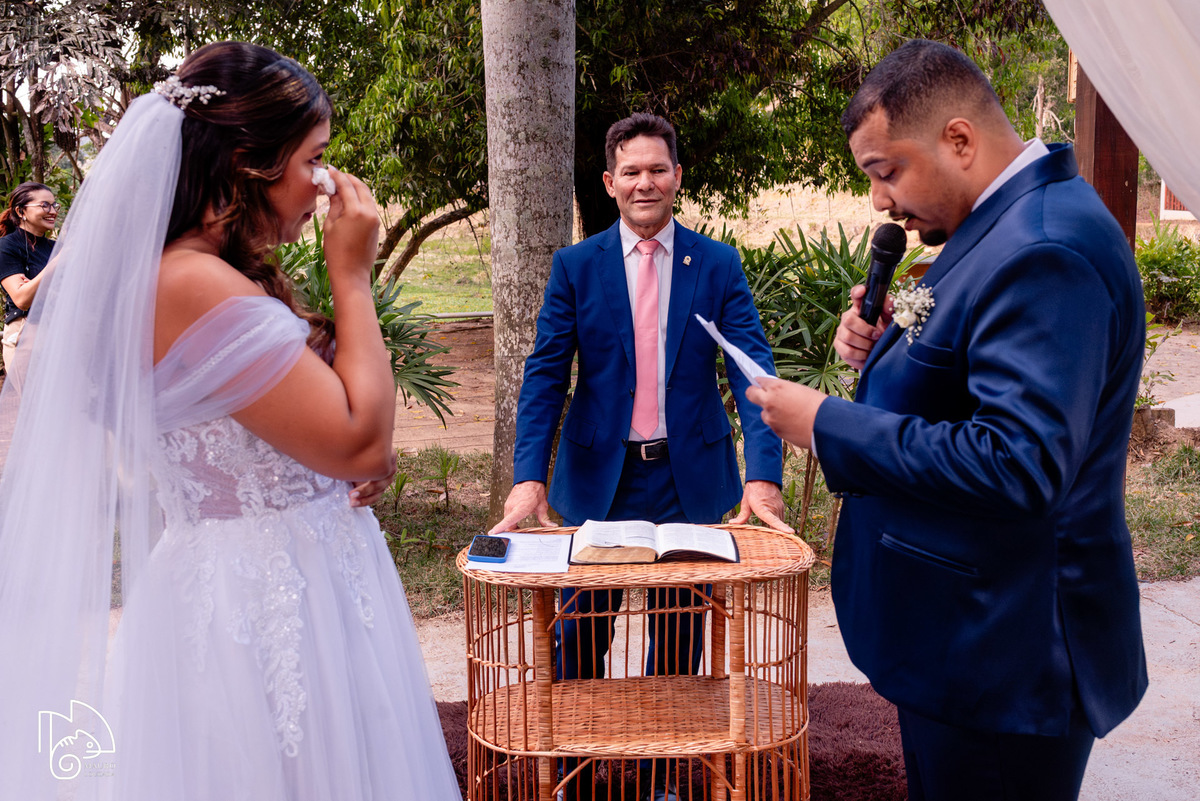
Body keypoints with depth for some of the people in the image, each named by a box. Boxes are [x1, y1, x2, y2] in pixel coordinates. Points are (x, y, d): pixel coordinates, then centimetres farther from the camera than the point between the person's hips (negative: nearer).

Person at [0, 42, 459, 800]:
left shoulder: (212, 275, 9)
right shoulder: (198, 288, -22)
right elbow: (361, 442, -22)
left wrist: (369, 455, -2)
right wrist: (353, 277, -14)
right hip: (268, 604, -10)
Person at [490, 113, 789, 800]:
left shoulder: (718, 265, 0)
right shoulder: (576, 266, 0)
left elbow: (752, 372, -7)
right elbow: (545, 375, -5)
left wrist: (764, 475, -21)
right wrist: (530, 475, -18)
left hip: (689, 477, 1)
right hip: (599, 477, 0)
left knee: (678, 639, 13)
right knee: (581, 638, 9)